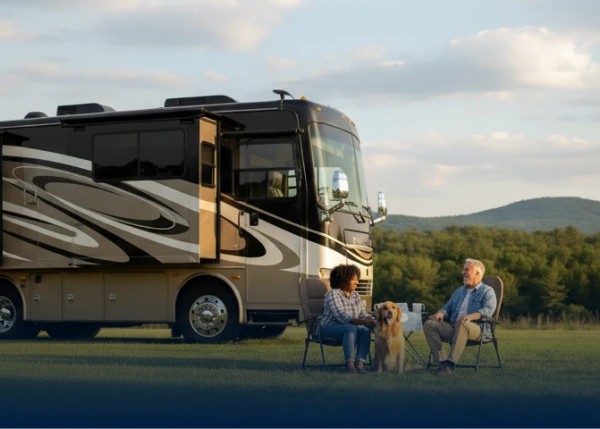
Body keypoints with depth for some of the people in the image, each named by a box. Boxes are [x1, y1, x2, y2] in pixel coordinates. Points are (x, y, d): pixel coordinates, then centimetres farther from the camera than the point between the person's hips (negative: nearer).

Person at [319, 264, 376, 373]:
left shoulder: (355, 295, 11)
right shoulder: (333, 294, -13)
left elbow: (363, 314, 6)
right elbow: (342, 316, -26)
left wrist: (371, 320, -18)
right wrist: (363, 322, -34)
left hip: (350, 328, 6)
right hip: (329, 329, -6)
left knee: (365, 330, -26)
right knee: (351, 328, -37)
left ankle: (359, 364, -39)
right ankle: (350, 364, -46)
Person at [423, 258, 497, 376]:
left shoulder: (487, 291, 7)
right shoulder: (459, 291, 29)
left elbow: (488, 310, -11)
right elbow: (448, 307, 29)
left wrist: (471, 316, -31)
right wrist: (441, 313, 2)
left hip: (477, 328, -7)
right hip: (453, 327, 7)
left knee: (462, 324, -42)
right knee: (429, 324, -17)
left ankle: (451, 363, -43)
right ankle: (441, 361, -26)